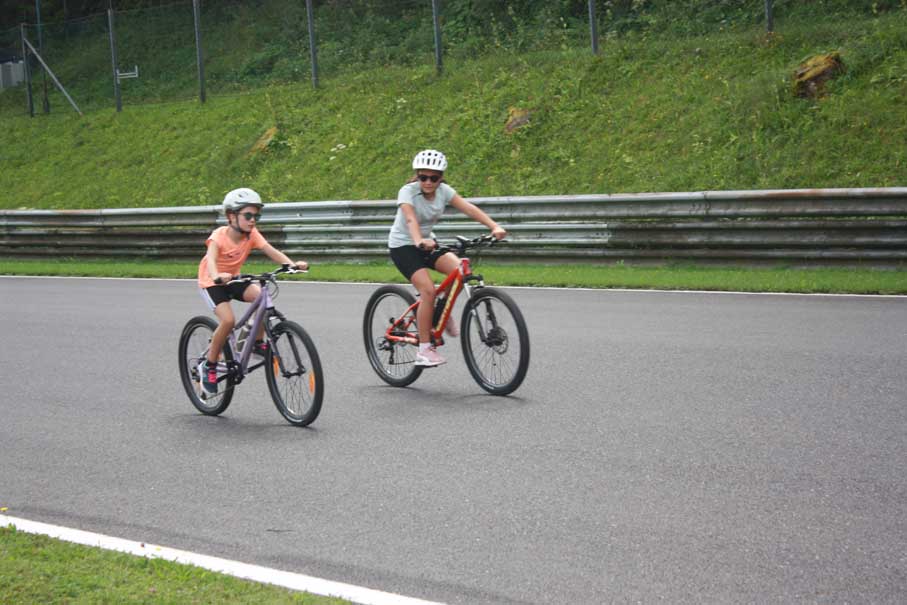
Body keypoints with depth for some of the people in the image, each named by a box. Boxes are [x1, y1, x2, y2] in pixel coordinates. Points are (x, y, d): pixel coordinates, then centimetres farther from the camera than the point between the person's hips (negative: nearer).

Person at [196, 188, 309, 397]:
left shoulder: (252, 234, -11)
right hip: (211, 282, -5)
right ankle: (208, 367, -8)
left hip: (233, 279, 5)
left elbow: (271, 251, -23)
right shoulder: (219, 236, -25)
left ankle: (258, 343, -5)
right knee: (228, 320, -25)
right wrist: (217, 276, -64)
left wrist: (293, 264, -41)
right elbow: (211, 259, -42)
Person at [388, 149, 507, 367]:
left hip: (427, 243, 5)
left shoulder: (444, 191, -7)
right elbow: (410, 219, -39)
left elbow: (468, 208, -19)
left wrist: (494, 226, -33)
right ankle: (424, 350, -16)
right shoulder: (408, 192, -21)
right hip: (403, 245, -5)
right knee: (428, 290, -24)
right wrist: (419, 241, -59)